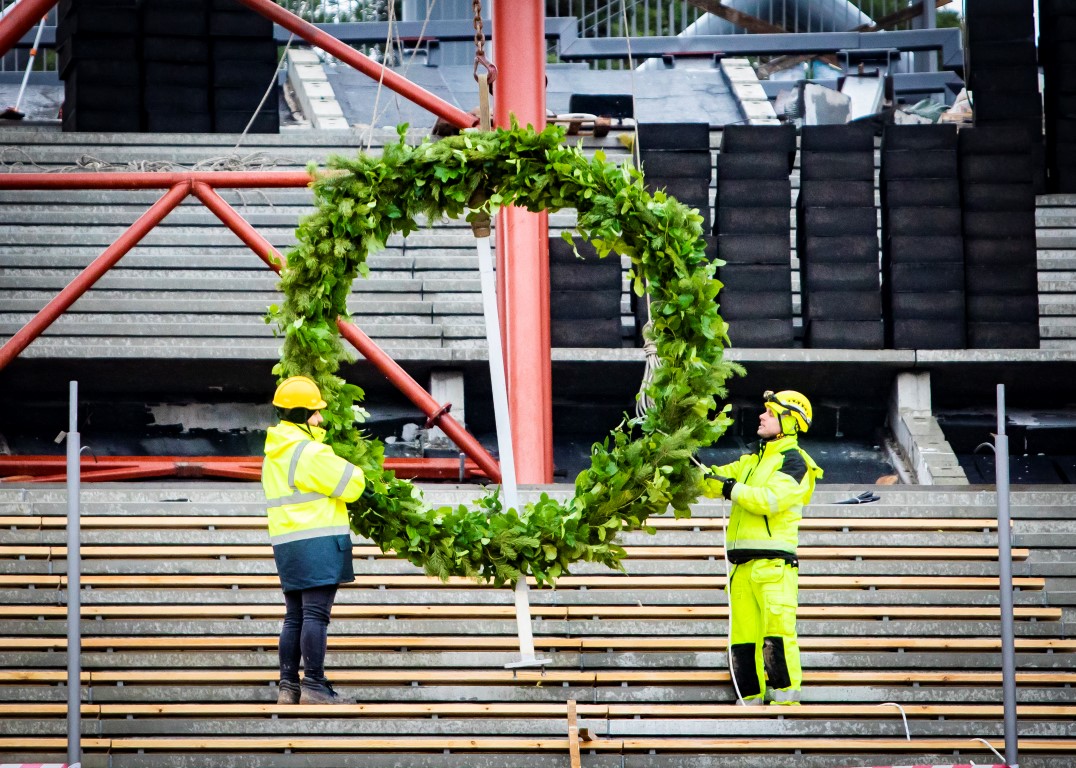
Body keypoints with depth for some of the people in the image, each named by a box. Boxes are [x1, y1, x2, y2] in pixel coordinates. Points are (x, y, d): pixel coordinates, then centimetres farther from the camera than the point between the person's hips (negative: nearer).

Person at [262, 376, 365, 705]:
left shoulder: (274, 454, 15)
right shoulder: (310, 452, -14)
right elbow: (352, 483, -10)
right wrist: (356, 475, 12)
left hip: (286, 542, 9)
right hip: (318, 542, -9)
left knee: (295, 616, 12)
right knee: (316, 615, -9)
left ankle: (288, 686, 12)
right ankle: (314, 685, -11)